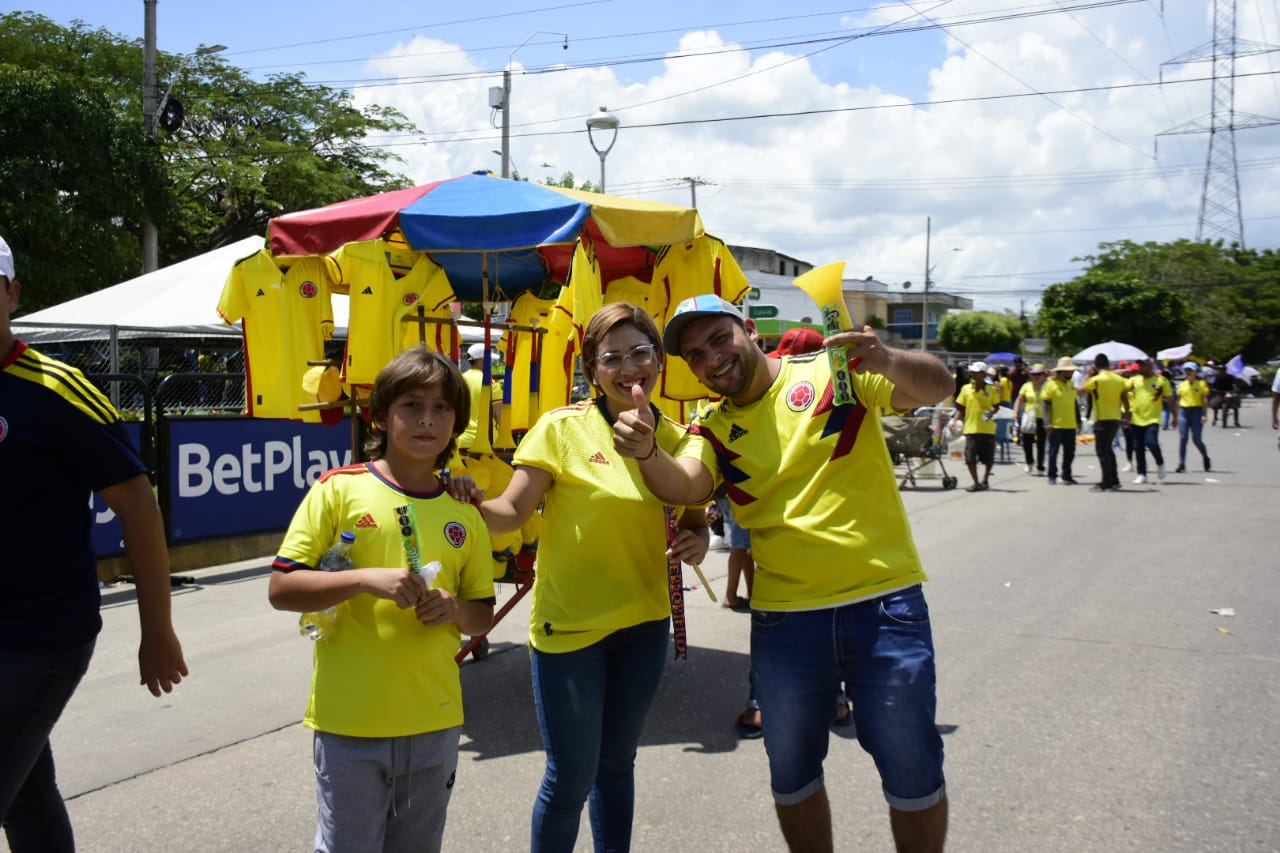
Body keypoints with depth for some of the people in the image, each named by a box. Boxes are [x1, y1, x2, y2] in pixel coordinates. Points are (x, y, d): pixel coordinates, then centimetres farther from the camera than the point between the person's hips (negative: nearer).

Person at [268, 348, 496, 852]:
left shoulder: (464, 513, 6)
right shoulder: (339, 489, -5)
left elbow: (483, 616, 14)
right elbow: (281, 589, -7)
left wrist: (455, 609, -9)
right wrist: (365, 579, -20)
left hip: (435, 721, 4)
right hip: (349, 721, -4)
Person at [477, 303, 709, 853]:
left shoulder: (677, 439, 2)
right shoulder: (563, 428, -11)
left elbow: (694, 518, 13)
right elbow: (511, 512, -15)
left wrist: (697, 541, -9)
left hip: (644, 625, 4)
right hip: (568, 624, -4)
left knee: (617, 763, 18)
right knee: (571, 778, 1)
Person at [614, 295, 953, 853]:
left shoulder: (835, 373, -4)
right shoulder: (713, 431, 5)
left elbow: (936, 387, -14)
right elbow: (683, 485, -14)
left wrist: (885, 361, -36)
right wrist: (646, 451, -36)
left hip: (885, 602, -3)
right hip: (785, 618, 3)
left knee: (912, 773, 9)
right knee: (792, 774, 18)